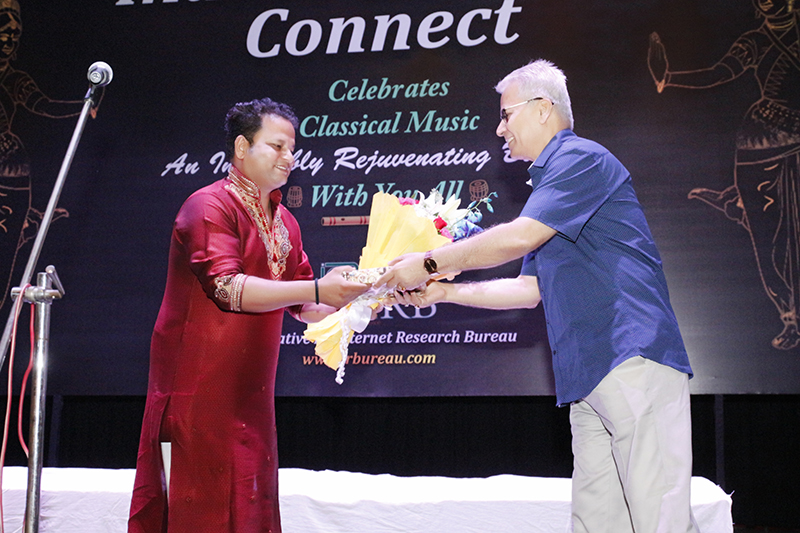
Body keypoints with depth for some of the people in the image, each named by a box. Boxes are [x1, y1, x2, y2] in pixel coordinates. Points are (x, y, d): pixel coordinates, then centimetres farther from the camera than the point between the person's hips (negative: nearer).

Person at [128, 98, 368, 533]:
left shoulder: (284, 222, 13)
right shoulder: (209, 207, -10)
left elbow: (303, 307, 15)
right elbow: (228, 288, -23)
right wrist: (317, 289, -28)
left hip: (250, 390, 7)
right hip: (198, 386, -7)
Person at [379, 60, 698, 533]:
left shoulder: (581, 158, -3)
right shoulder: (549, 181, 28)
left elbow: (519, 237, -13)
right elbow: (530, 290, 27)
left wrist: (429, 264, -3)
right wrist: (444, 292, 20)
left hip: (634, 360, -10)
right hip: (589, 376, 10)